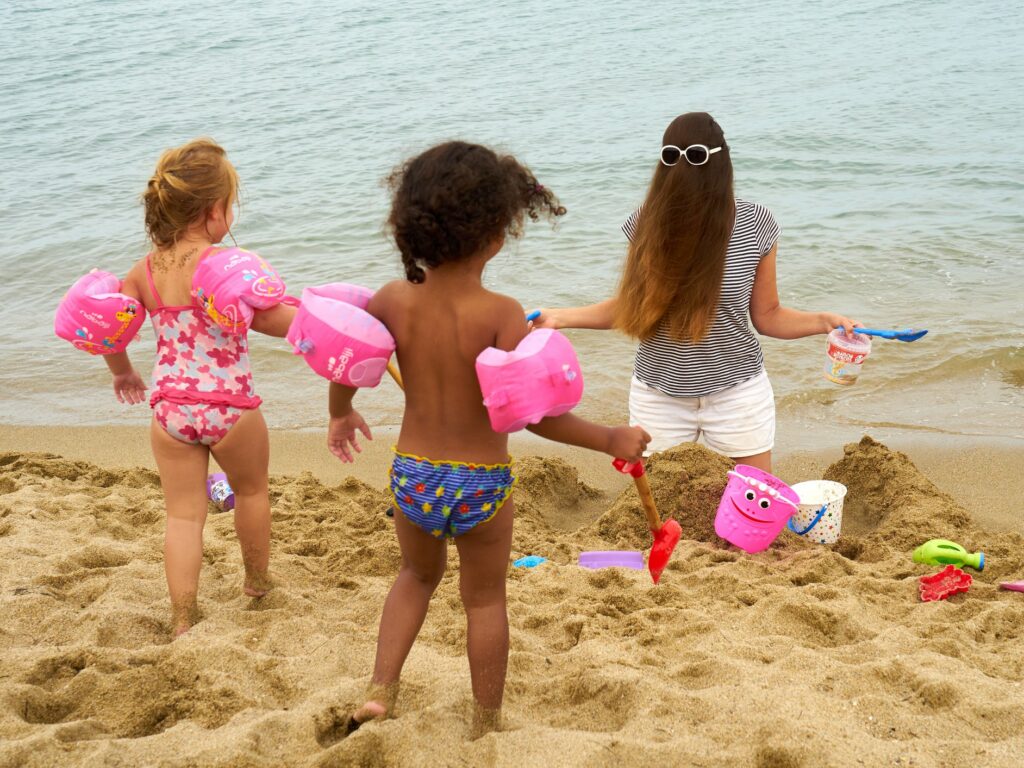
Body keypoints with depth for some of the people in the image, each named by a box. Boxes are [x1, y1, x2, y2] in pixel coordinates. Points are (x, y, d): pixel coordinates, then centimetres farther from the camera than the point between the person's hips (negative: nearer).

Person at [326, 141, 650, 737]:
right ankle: (487, 723, 31)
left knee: (418, 577, 31)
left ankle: (380, 690, 26)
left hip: (412, 476, 4)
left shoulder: (394, 300, -9)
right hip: (482, 482, -3)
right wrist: (613, 440, -14)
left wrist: (341, 416, 26)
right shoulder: (501, 314, -22)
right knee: (486, 600, 18)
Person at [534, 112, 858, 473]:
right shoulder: (649, 223, -7)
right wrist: (559, 317, -2)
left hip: (737, 393, -1)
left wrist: (824, 321, -16)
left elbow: (767, 315, 0)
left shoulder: (755, 224, -10)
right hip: (659, 398, 1)